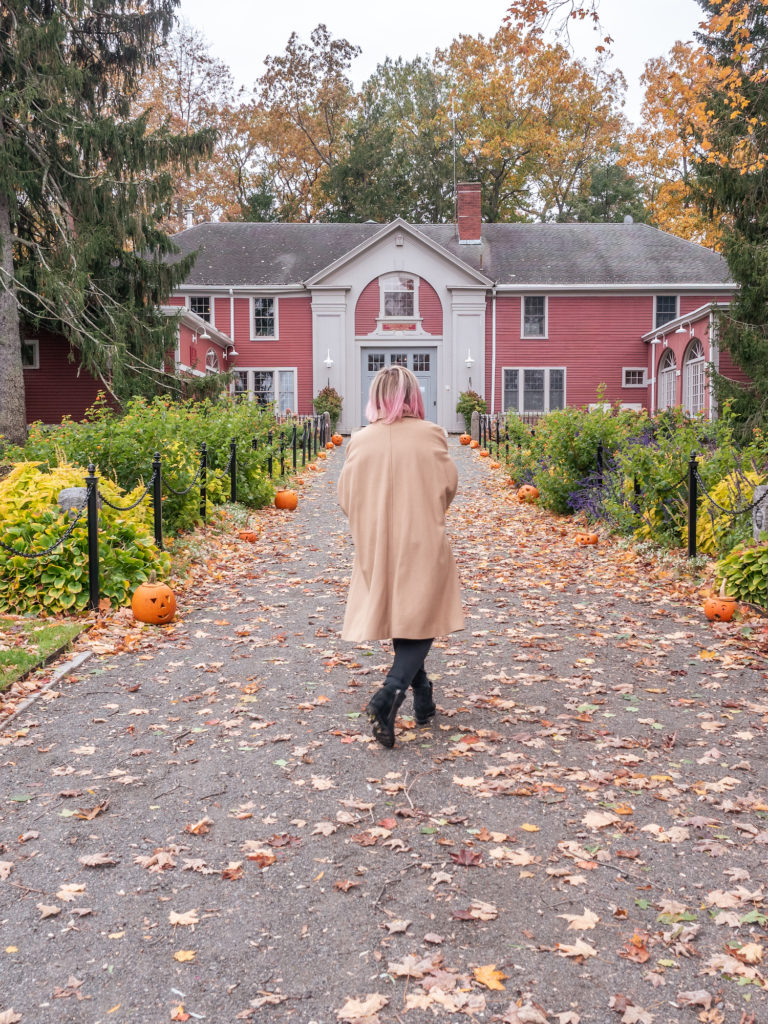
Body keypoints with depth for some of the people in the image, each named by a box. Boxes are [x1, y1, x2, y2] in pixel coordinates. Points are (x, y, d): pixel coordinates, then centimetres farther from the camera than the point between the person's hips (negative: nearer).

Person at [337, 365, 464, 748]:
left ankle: (423, 700, 27)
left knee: (399, 620, 16)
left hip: (377, 550, 3)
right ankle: (390, 694, -17)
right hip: (423, 548, -3)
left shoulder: (360, 440, -4)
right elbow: (448, 486, -3)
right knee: (420, 623, 5)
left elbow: (346, 497, 0)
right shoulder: (430, 435, -10)